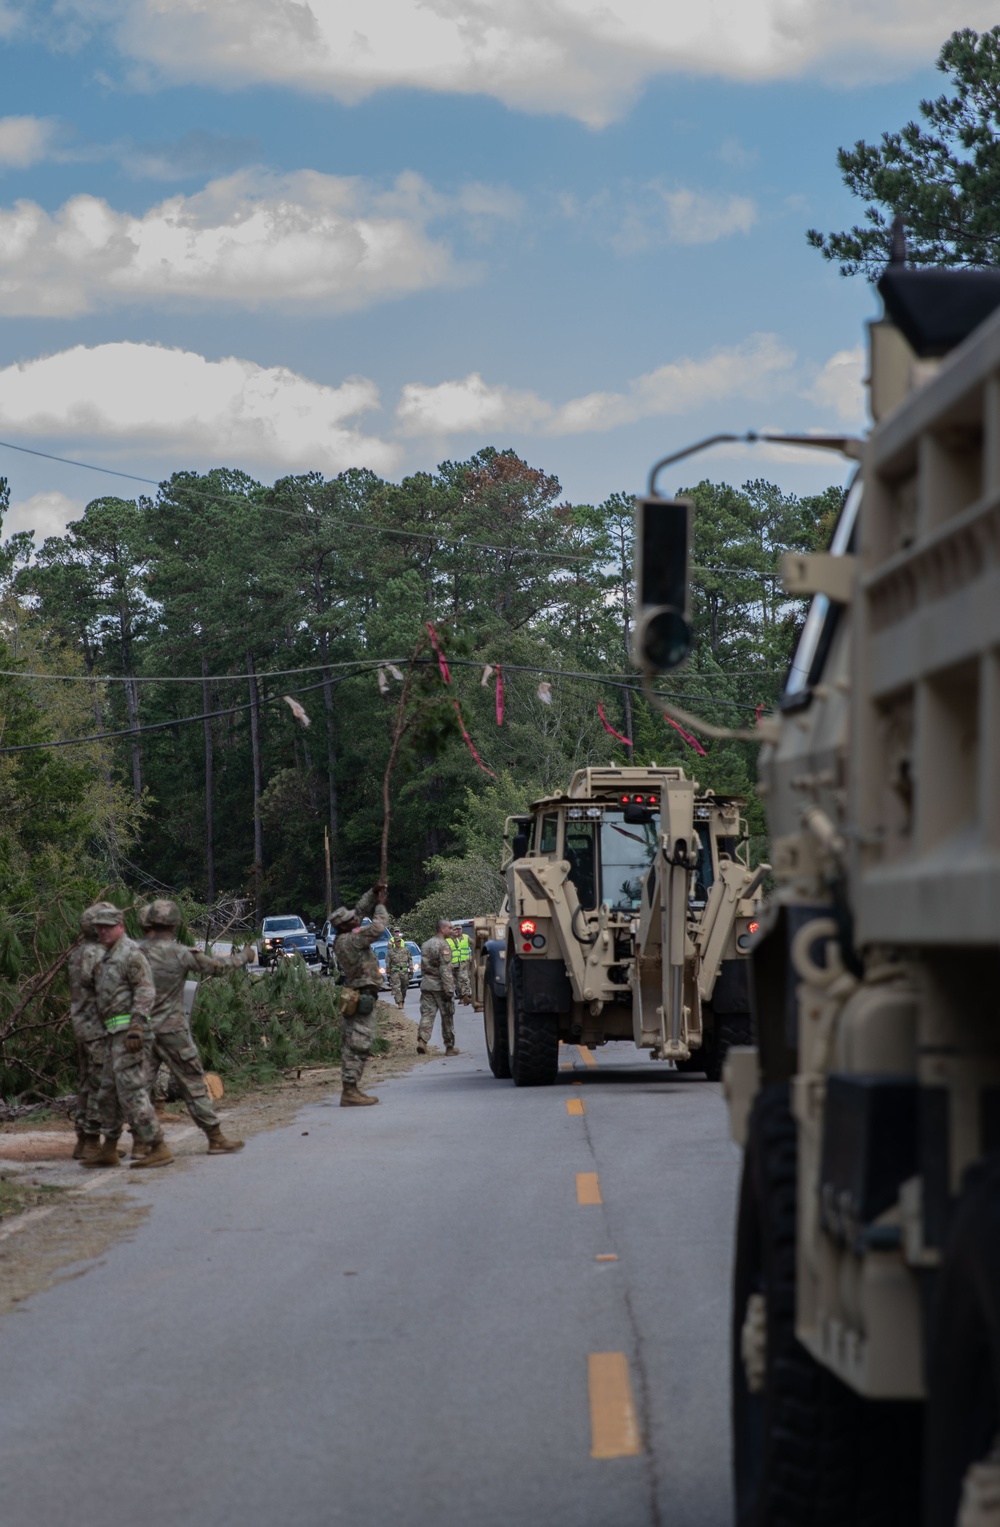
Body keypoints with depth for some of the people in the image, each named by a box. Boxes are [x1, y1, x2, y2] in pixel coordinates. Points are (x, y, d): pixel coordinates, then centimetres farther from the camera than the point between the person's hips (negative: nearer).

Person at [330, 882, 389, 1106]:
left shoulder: (342, 939, 10)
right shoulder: (350, 940, -18)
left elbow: (361, 909, 20)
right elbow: (377, 928, -22)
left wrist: (374, 893, 11)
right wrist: (380, 905, -7)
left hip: (355, 997, 10)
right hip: (362, 999, -10)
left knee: (354, 1045, 12)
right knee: (358, 1045, -11)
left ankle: (350, 1089, 16)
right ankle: (350, 1092, -13)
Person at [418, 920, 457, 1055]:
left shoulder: (426, 945, 14)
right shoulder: (443, 945, -12)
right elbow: (445, 969, -18)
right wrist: (448, 989, -19)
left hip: (426, 985, 6)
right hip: (440, 986, -6)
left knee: (427, 1014, 3)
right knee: (447, 1016, 4)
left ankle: (422, 1040, -17)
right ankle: (449, 1046, 10)